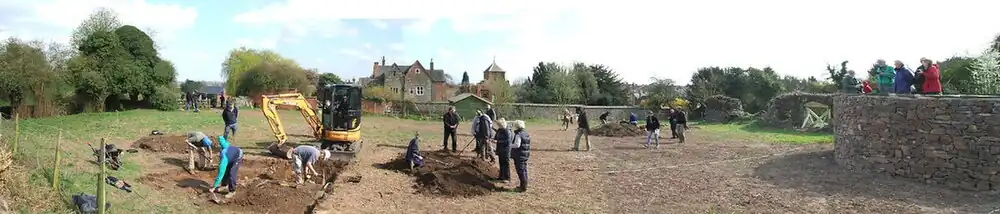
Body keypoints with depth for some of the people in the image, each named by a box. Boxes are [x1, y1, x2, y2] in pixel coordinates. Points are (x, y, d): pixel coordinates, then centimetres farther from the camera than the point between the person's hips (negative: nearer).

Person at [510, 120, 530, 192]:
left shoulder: (518, 135, -18)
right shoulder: (527, 134, 11)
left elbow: (517, 145, -28)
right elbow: (529, 145, 16)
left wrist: (510, 145, -13)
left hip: (519, 156, -9)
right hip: (525, 155, 9)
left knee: (520, 171, -3)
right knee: (524, 170, 16)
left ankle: (523, 187, -1)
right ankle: (524, 185, 25)